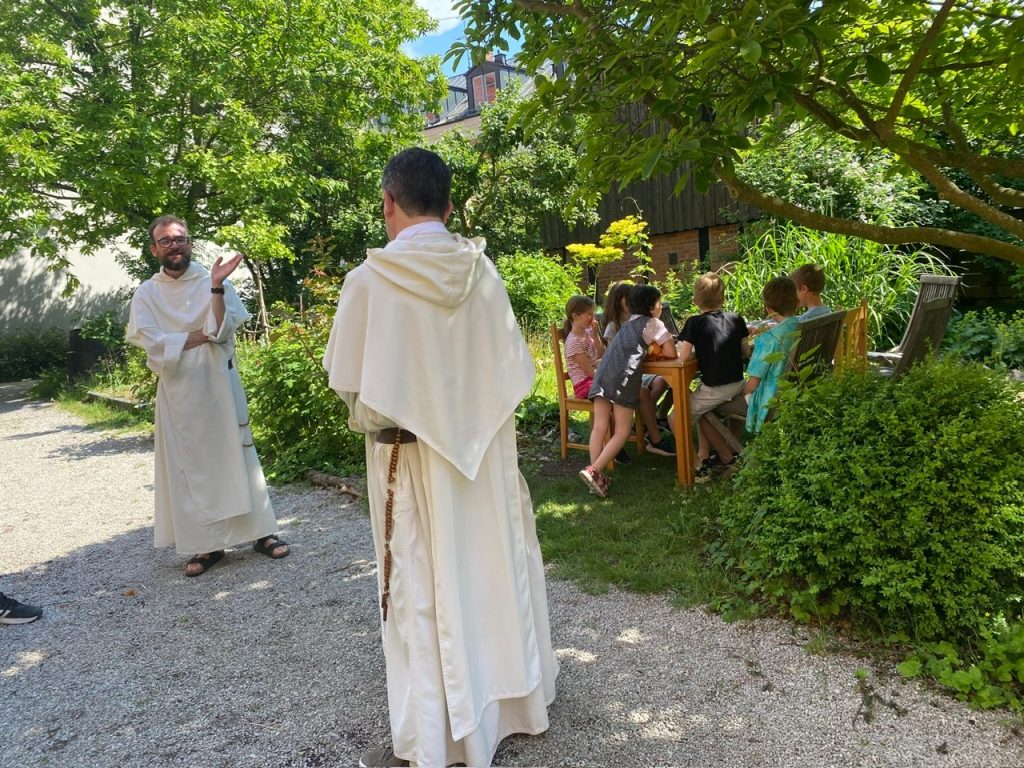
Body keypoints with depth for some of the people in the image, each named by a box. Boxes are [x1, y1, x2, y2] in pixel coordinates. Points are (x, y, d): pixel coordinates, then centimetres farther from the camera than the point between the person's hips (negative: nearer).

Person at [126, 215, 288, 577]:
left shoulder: (212, 282, 1)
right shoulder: (146, 294, 3)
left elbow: (222, 330, -12)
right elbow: (154, 344, -10)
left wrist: (216, 287, -22)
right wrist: (202, 335, -12)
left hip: (218, 384, -1)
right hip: (177, 391, 1)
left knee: (236, 456, 4)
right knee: (189, 466, 5)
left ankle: (262, 532, 12)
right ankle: (206, 544, 14)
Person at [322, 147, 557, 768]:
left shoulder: (371, 279, -14)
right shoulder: (483, 270, -3)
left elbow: (346, 377, -7)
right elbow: (515, 365, 3)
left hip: (413, 457, -4)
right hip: (485, 450, 4)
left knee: (427, 592, 7)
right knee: (495, 571, 18)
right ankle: (515, 696, 38)